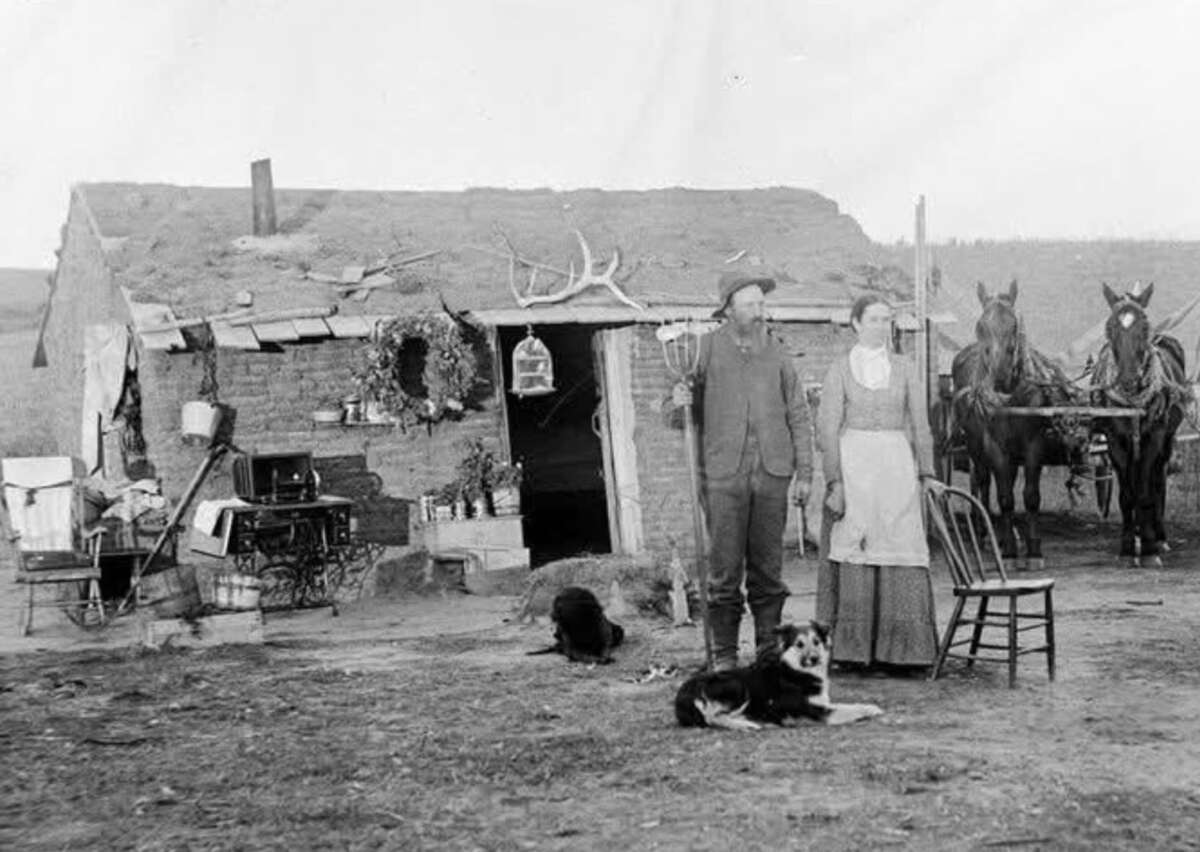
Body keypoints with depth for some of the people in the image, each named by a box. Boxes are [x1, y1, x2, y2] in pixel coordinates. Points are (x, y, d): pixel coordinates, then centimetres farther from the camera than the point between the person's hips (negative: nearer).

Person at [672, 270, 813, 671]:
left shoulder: (777, 354, 11)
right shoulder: (706, 348, 4)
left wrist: (804, 471, 10)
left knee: (768, 567, 5)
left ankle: (770, 650, 13)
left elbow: (798, 415, 15)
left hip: (771, 473, 2)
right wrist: (678, 401, -11)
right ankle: (724, 655, 5)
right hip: (724, 475, -2)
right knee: (724, 569, -3)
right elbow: (687, 391, 14)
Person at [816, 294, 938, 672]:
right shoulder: (840, 369, 3)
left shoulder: (904, 368, 11)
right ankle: (852, 647, 2)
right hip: (853, 465, -2)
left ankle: (896, 646, 2)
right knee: (853, 554, -3)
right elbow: (827, 428, -1)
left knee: (900, 551, -3)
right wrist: (834, 481, -9)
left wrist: (926, 473, 3)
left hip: (896, 466, 2)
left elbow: (920, 425, 11)